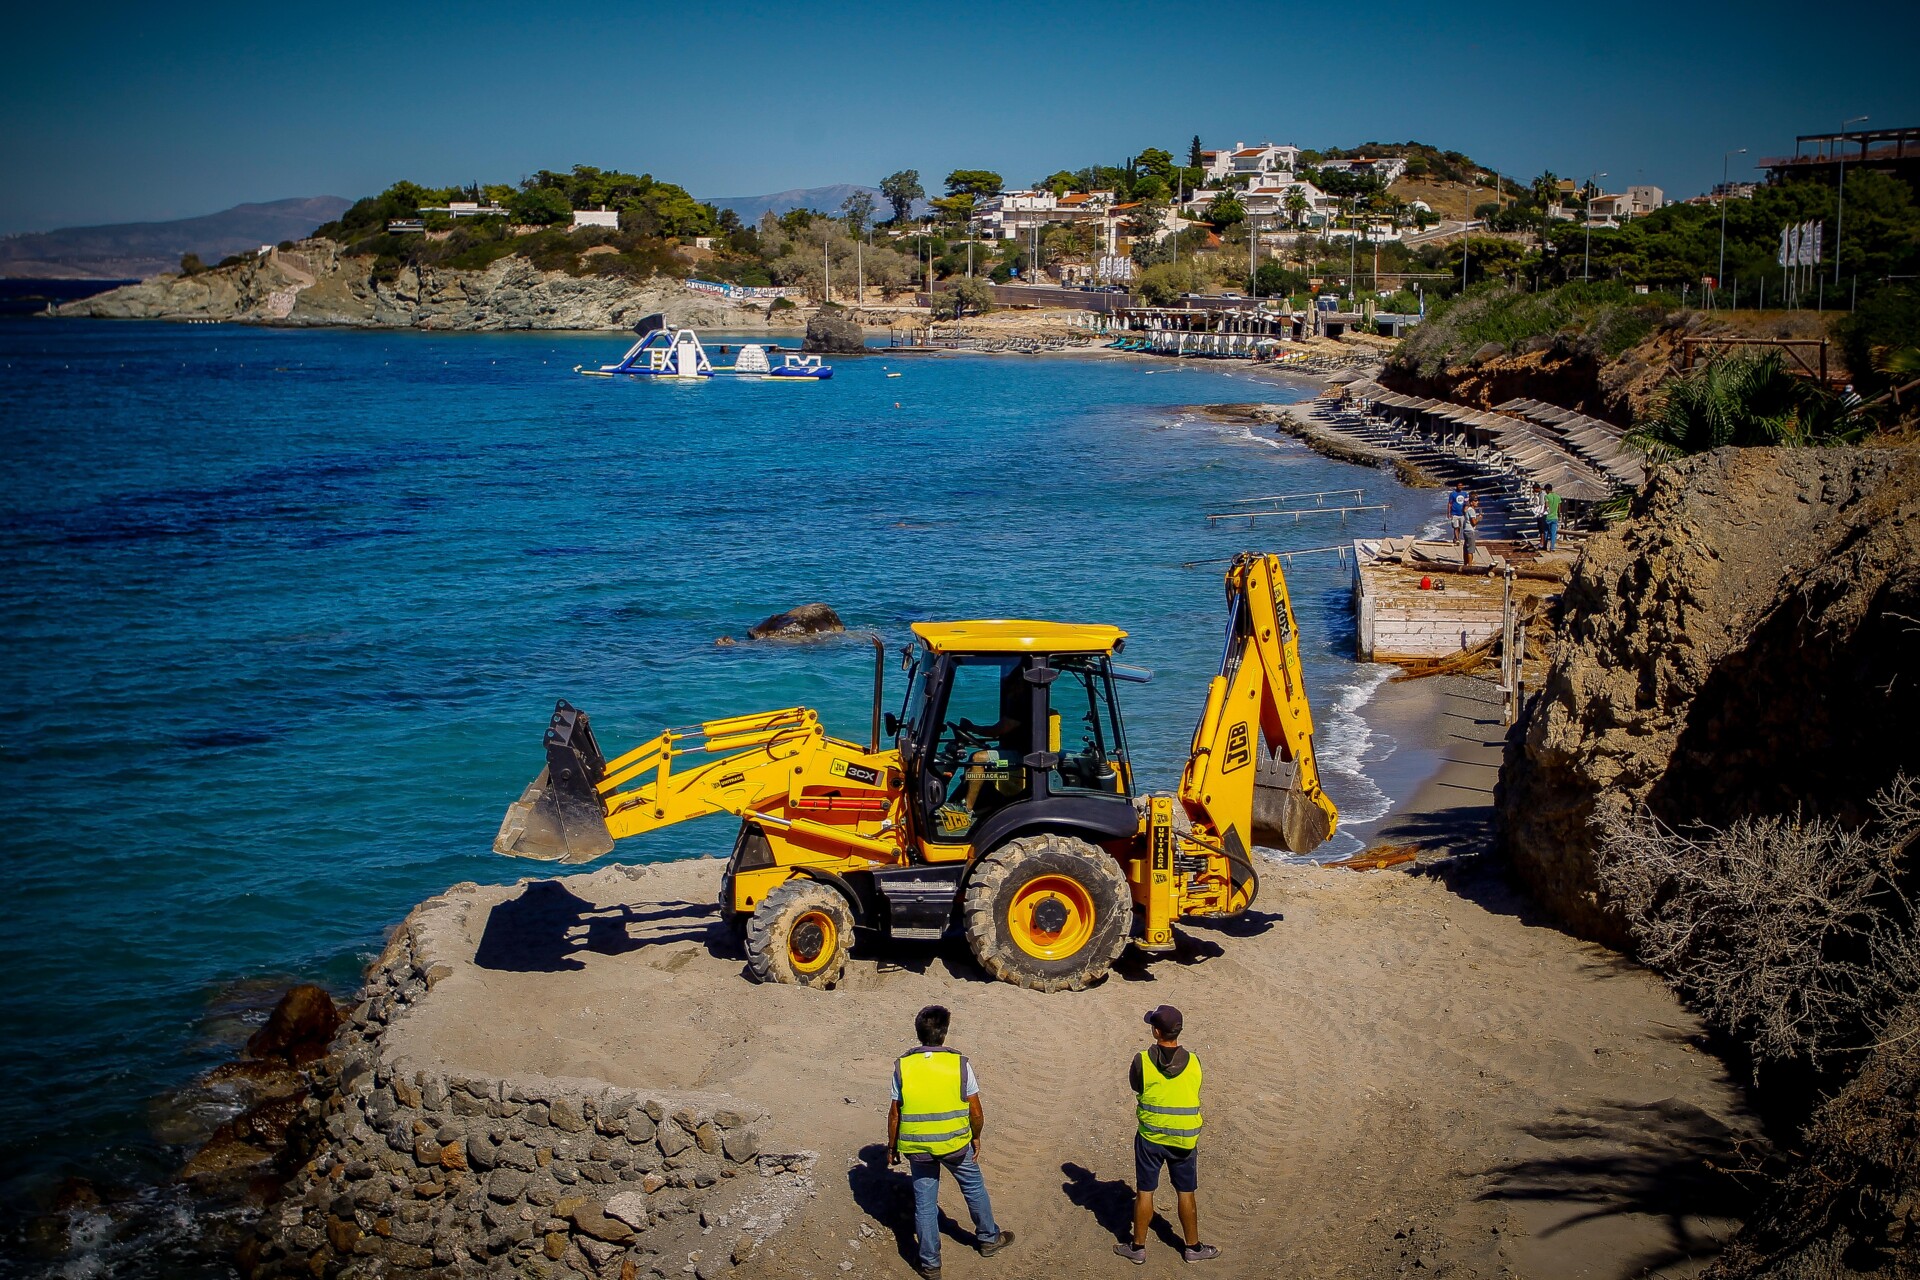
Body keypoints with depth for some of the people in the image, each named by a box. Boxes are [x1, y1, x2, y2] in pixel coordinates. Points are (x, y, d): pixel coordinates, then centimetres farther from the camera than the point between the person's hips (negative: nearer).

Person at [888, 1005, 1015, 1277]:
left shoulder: (903, 1066, -10)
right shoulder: (960, 1064, -13)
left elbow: (895, 1114, -3)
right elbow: (976, 1112, -6)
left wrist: (892, 1146, 11)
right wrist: (976, 1137, 11)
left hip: (917, 1147, 1)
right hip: (955, 1143, -1)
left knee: (925, 1202, 14)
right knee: (974, 1188, 23)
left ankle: (930, 1262, 22)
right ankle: (988, 1239, 41)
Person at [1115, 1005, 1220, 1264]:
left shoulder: (1142, 1060, -17)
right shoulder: (1193, 1063, -10)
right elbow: (1193, 1091, 4)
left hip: (1150, 1136, -1)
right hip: (1184, 1139, 1)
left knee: (1144, 1192, 12)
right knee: (1186, 1194, 15)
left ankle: (1138, 1247, 23)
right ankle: (1193, 1247, 26)